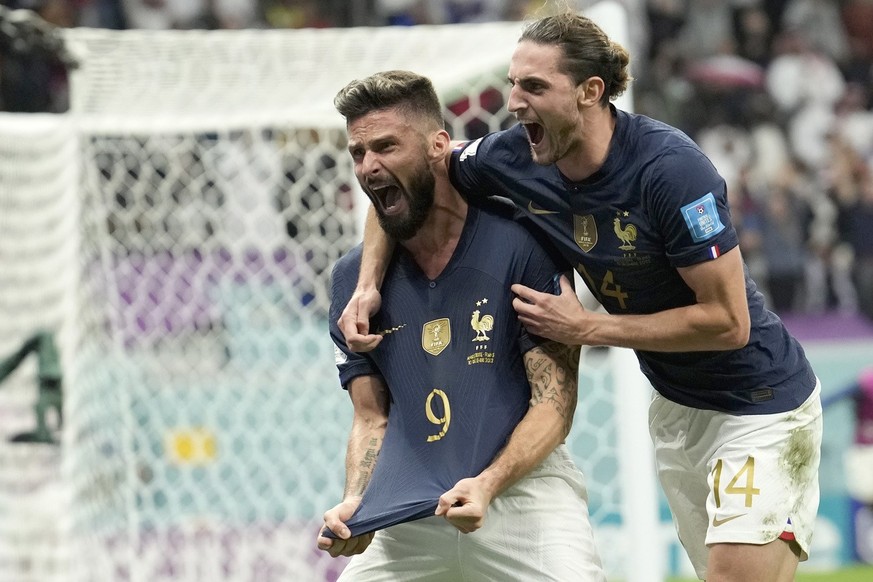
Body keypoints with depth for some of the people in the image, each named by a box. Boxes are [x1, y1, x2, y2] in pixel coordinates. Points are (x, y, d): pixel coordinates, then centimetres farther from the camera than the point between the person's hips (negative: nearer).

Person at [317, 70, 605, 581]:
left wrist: (486, 485, -24)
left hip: (522, 484, -4)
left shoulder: (521, 246, -8)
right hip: (411, 510, 4)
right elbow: (373, 418, 7)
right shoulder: (352, 279, 6)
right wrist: (356, 505, -12)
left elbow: (555, 402, -10)